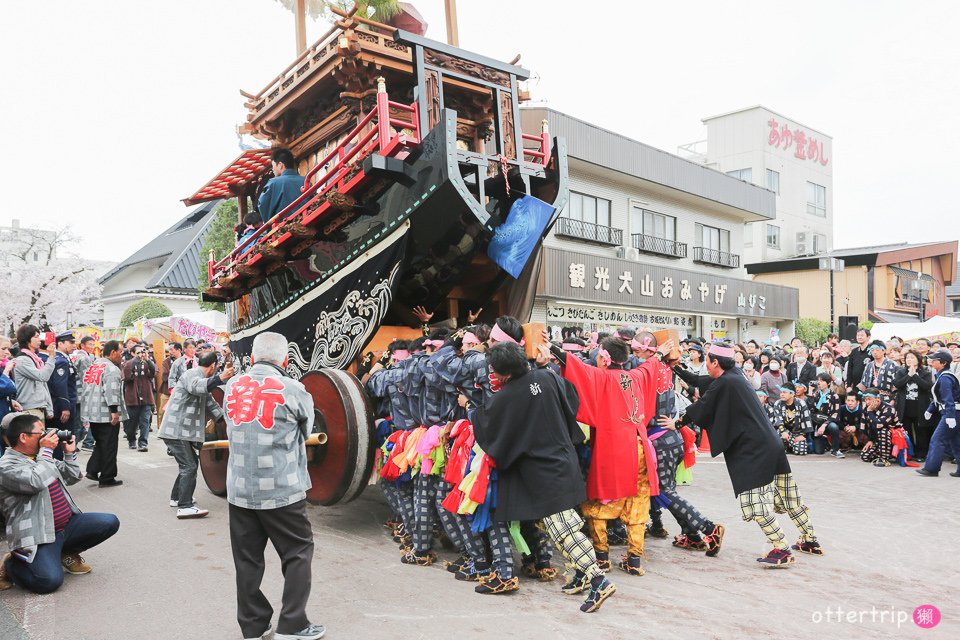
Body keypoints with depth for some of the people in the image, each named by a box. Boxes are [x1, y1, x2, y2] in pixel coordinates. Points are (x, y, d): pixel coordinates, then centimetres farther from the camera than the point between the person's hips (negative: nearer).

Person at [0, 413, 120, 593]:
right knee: (50, 581, -28)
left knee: (110, 522, -7)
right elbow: (36, 482, -29)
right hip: (39, 536, -8)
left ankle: (67, 553, 14)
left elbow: (73, 477, 26)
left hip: (69, 524, 8)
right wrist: (46, 451, -17)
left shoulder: (43, 459, 17)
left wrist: (70, 453, 13)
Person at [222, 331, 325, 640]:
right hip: (282, 490, -4)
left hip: (239, 490, 4)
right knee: (298, 553, 10)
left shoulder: (232, 387, 2)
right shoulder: (293, 390, -9)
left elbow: (232, 427, 13)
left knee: (247, 558, 14)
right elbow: (307, 428, 6)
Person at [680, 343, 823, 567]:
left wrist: (679, 420, 7)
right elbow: (702, 383, 22)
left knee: (756, 501, -5)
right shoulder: (735, 377, 13)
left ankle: (782, 551, -4)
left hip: (752, 451, -10)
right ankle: (810, 541, 28)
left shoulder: (724, 384, -14)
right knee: (787, 497, 18)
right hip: (770, 446, 10)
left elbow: (701, 409, -6)